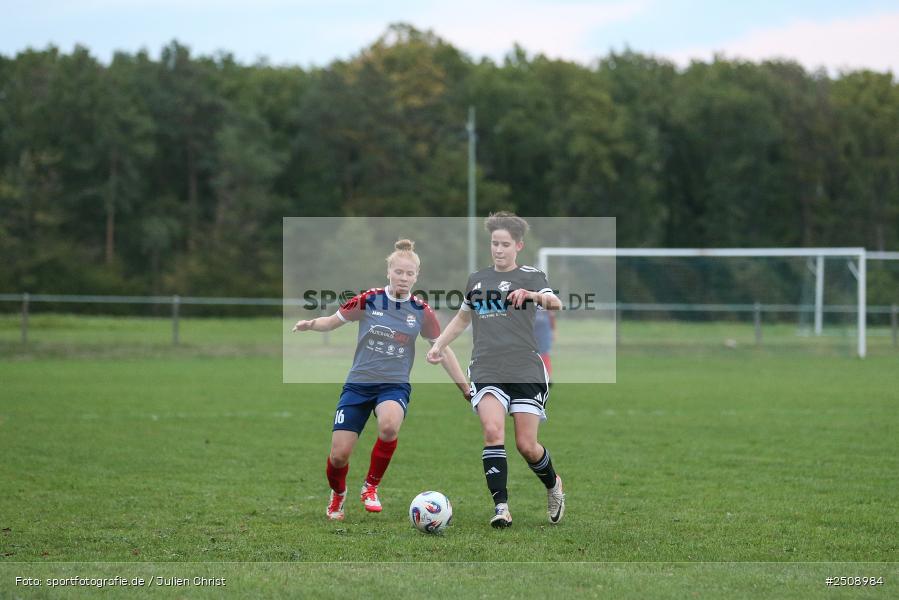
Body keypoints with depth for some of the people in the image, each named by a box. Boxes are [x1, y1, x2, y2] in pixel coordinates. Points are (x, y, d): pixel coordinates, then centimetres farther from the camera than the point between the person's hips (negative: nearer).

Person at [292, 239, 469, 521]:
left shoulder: (421, 312, -3)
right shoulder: (368, 300, -6)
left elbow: (443, 352, 5)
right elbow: (333, 321, 4)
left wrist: (467, 389, 4)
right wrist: (311, 324, -17)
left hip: (395, 385, 0)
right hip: (358, 383, 0)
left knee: (389, 425, -35)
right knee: (339, 454, -8)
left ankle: (371, 487, -10)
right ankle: (337, 495, 29)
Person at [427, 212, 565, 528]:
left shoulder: (530, 276, 3)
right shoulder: (477, 279, 17)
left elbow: (555, 304, -17)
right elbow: (463, 317, 33)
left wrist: (534, 295, -38)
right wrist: (439, 344, 20)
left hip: (526, 370, -3)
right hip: (486, 370, 3)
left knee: (527, 445, -4)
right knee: (493, 431, -21)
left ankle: (553, 486, 28)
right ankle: (501, 507, -21)